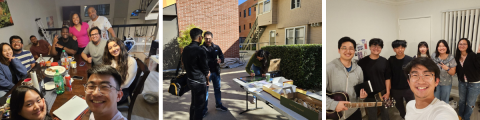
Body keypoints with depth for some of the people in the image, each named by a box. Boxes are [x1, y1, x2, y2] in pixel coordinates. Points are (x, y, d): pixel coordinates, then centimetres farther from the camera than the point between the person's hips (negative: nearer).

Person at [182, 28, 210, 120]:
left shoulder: (185, 49, 5)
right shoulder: (200, 51, -20)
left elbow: (184, 64, 12)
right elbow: (205, 68, -12)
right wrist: (207, 75, 6)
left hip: (190, 80, 8)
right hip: (199, 82, -8)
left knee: (194, 103, 22)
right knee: (199, 106, 3)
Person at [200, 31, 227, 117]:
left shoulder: (216, 47, 6)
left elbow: (222, 58, 5)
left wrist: (220, 60, -17)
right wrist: (216, 61, -19)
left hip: (216, 71, 4)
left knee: (217, 89, 15)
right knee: (205, 90, 4)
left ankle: (218, 105, 31)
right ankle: (204, 108, 15)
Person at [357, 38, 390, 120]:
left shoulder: (384, 61, 1)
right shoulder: (362, 62, -8)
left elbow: (387, 78, 4)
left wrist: (388, 92, 0)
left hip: (383, 94, 3)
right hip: (369, 95, -2)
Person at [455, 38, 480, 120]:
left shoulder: (472, 55, -18)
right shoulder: (457, 57, -3)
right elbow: (457, 70, 2)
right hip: (462, 82, 4)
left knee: (470, 104, 11)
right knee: (461, 100, 21)